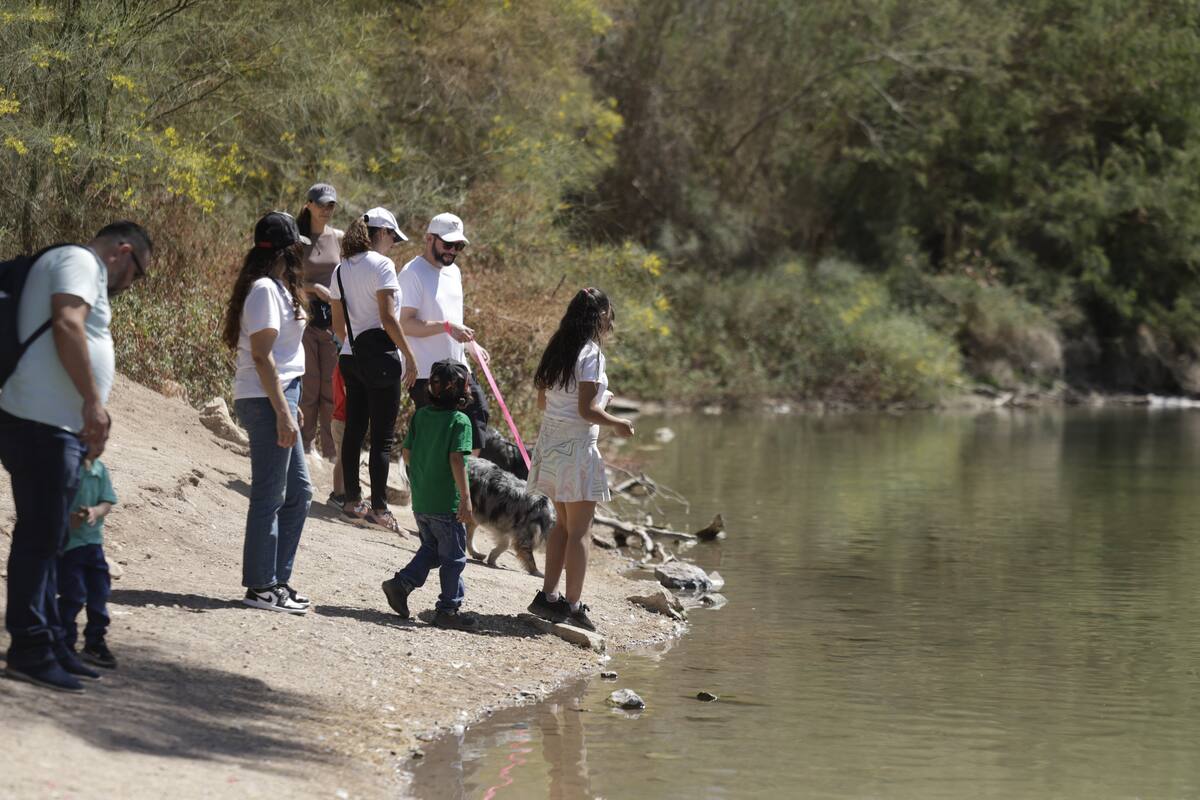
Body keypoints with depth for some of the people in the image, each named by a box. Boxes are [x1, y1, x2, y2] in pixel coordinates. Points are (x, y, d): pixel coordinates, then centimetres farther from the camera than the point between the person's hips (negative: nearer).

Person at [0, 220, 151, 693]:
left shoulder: (86, 274, 27)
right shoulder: (79, 262, -6)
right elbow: (67, 326, -22)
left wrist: (88, 417, 27)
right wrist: (93, 401, -24)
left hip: (61, 428, 11)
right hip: (43, 424, -11)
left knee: (46, 539, 14)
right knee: (40, 537, -8)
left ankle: (49, 645, 21)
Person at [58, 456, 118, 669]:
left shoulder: (99, 469, 2)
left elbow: (107, 503, 3)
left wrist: (95, 512, -19)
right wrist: (66, 517, -29)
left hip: (93, 540, 6)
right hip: (66, 541, -6)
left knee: (99, 591, 10)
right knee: (73, 595, -5)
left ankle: (95, 642, 25)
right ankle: (64, 645, 9)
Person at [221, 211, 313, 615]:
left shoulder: (273, 287, 16)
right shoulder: (265, 290, -15)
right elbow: (261, 355, -20)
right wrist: (283, 412, -21)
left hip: (277, 398, 11)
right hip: (266, 400, -11)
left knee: (298, 491, 15)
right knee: (269, 495, -4)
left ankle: (277, 579, 22)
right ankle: (261, 587, 3)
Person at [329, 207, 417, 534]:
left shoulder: (341, 270, 10)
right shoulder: (381, 265, -12)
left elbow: (338, 324, 14)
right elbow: (387, 317, -17)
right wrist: (409, 356, -12)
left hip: (351, 358, 7)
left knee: (354, 430, 13)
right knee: (383, 436, -3)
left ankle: (352, 500, 18)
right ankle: (378, 508, -4)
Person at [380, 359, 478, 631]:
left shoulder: (420, 415, 6)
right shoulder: (460, 420, -14)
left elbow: (407, 453, 9)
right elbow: (456, 459, -21)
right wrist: (466, 498, -21)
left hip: (420, 500, 6)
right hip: (447, 502, -6)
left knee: (431, 549, 22)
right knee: (453, 557, 6)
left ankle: (401, 583, 6)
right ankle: (449, 608, 10)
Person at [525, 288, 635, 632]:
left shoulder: (557, 349, 9)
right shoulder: (591, 354, -14)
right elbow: (586, 410, -18)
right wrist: (617, 423, -1)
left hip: (550, 443, 8)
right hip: (577, 445, -8)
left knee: (563, 523, 17)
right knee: (579, 529, -2)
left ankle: (548, 595, 18)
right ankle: (572, 605, -1)